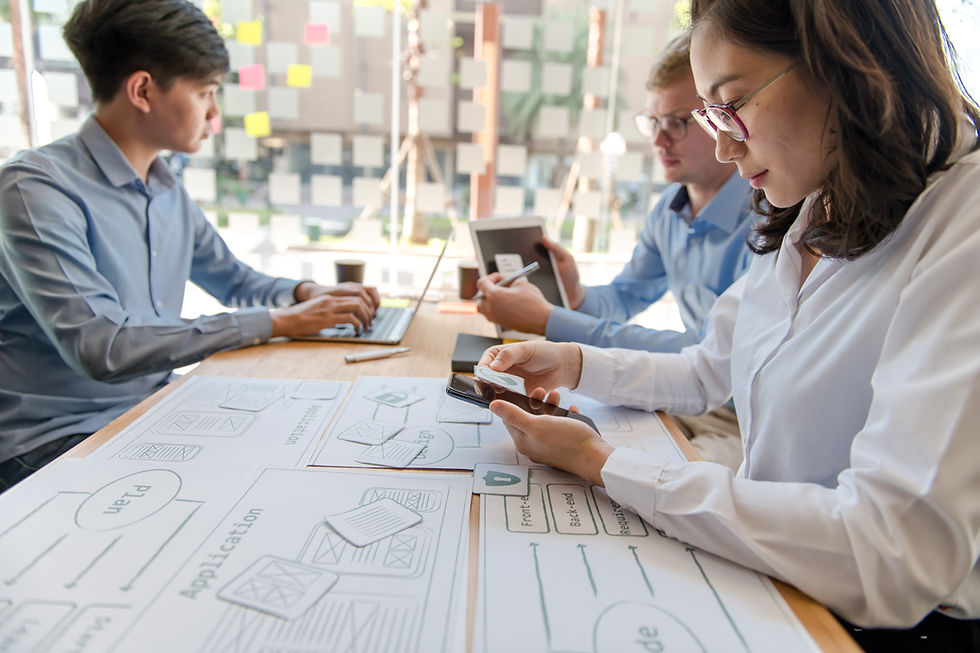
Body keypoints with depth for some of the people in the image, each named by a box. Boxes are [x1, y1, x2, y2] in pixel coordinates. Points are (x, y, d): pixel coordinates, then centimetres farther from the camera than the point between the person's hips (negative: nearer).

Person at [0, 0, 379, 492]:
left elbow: (232, 278, 22)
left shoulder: (168, 192, 8)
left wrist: (304, 294, 0)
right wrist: (276, 323, -25)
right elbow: (101, 349, -27)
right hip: (54, 441, -7)